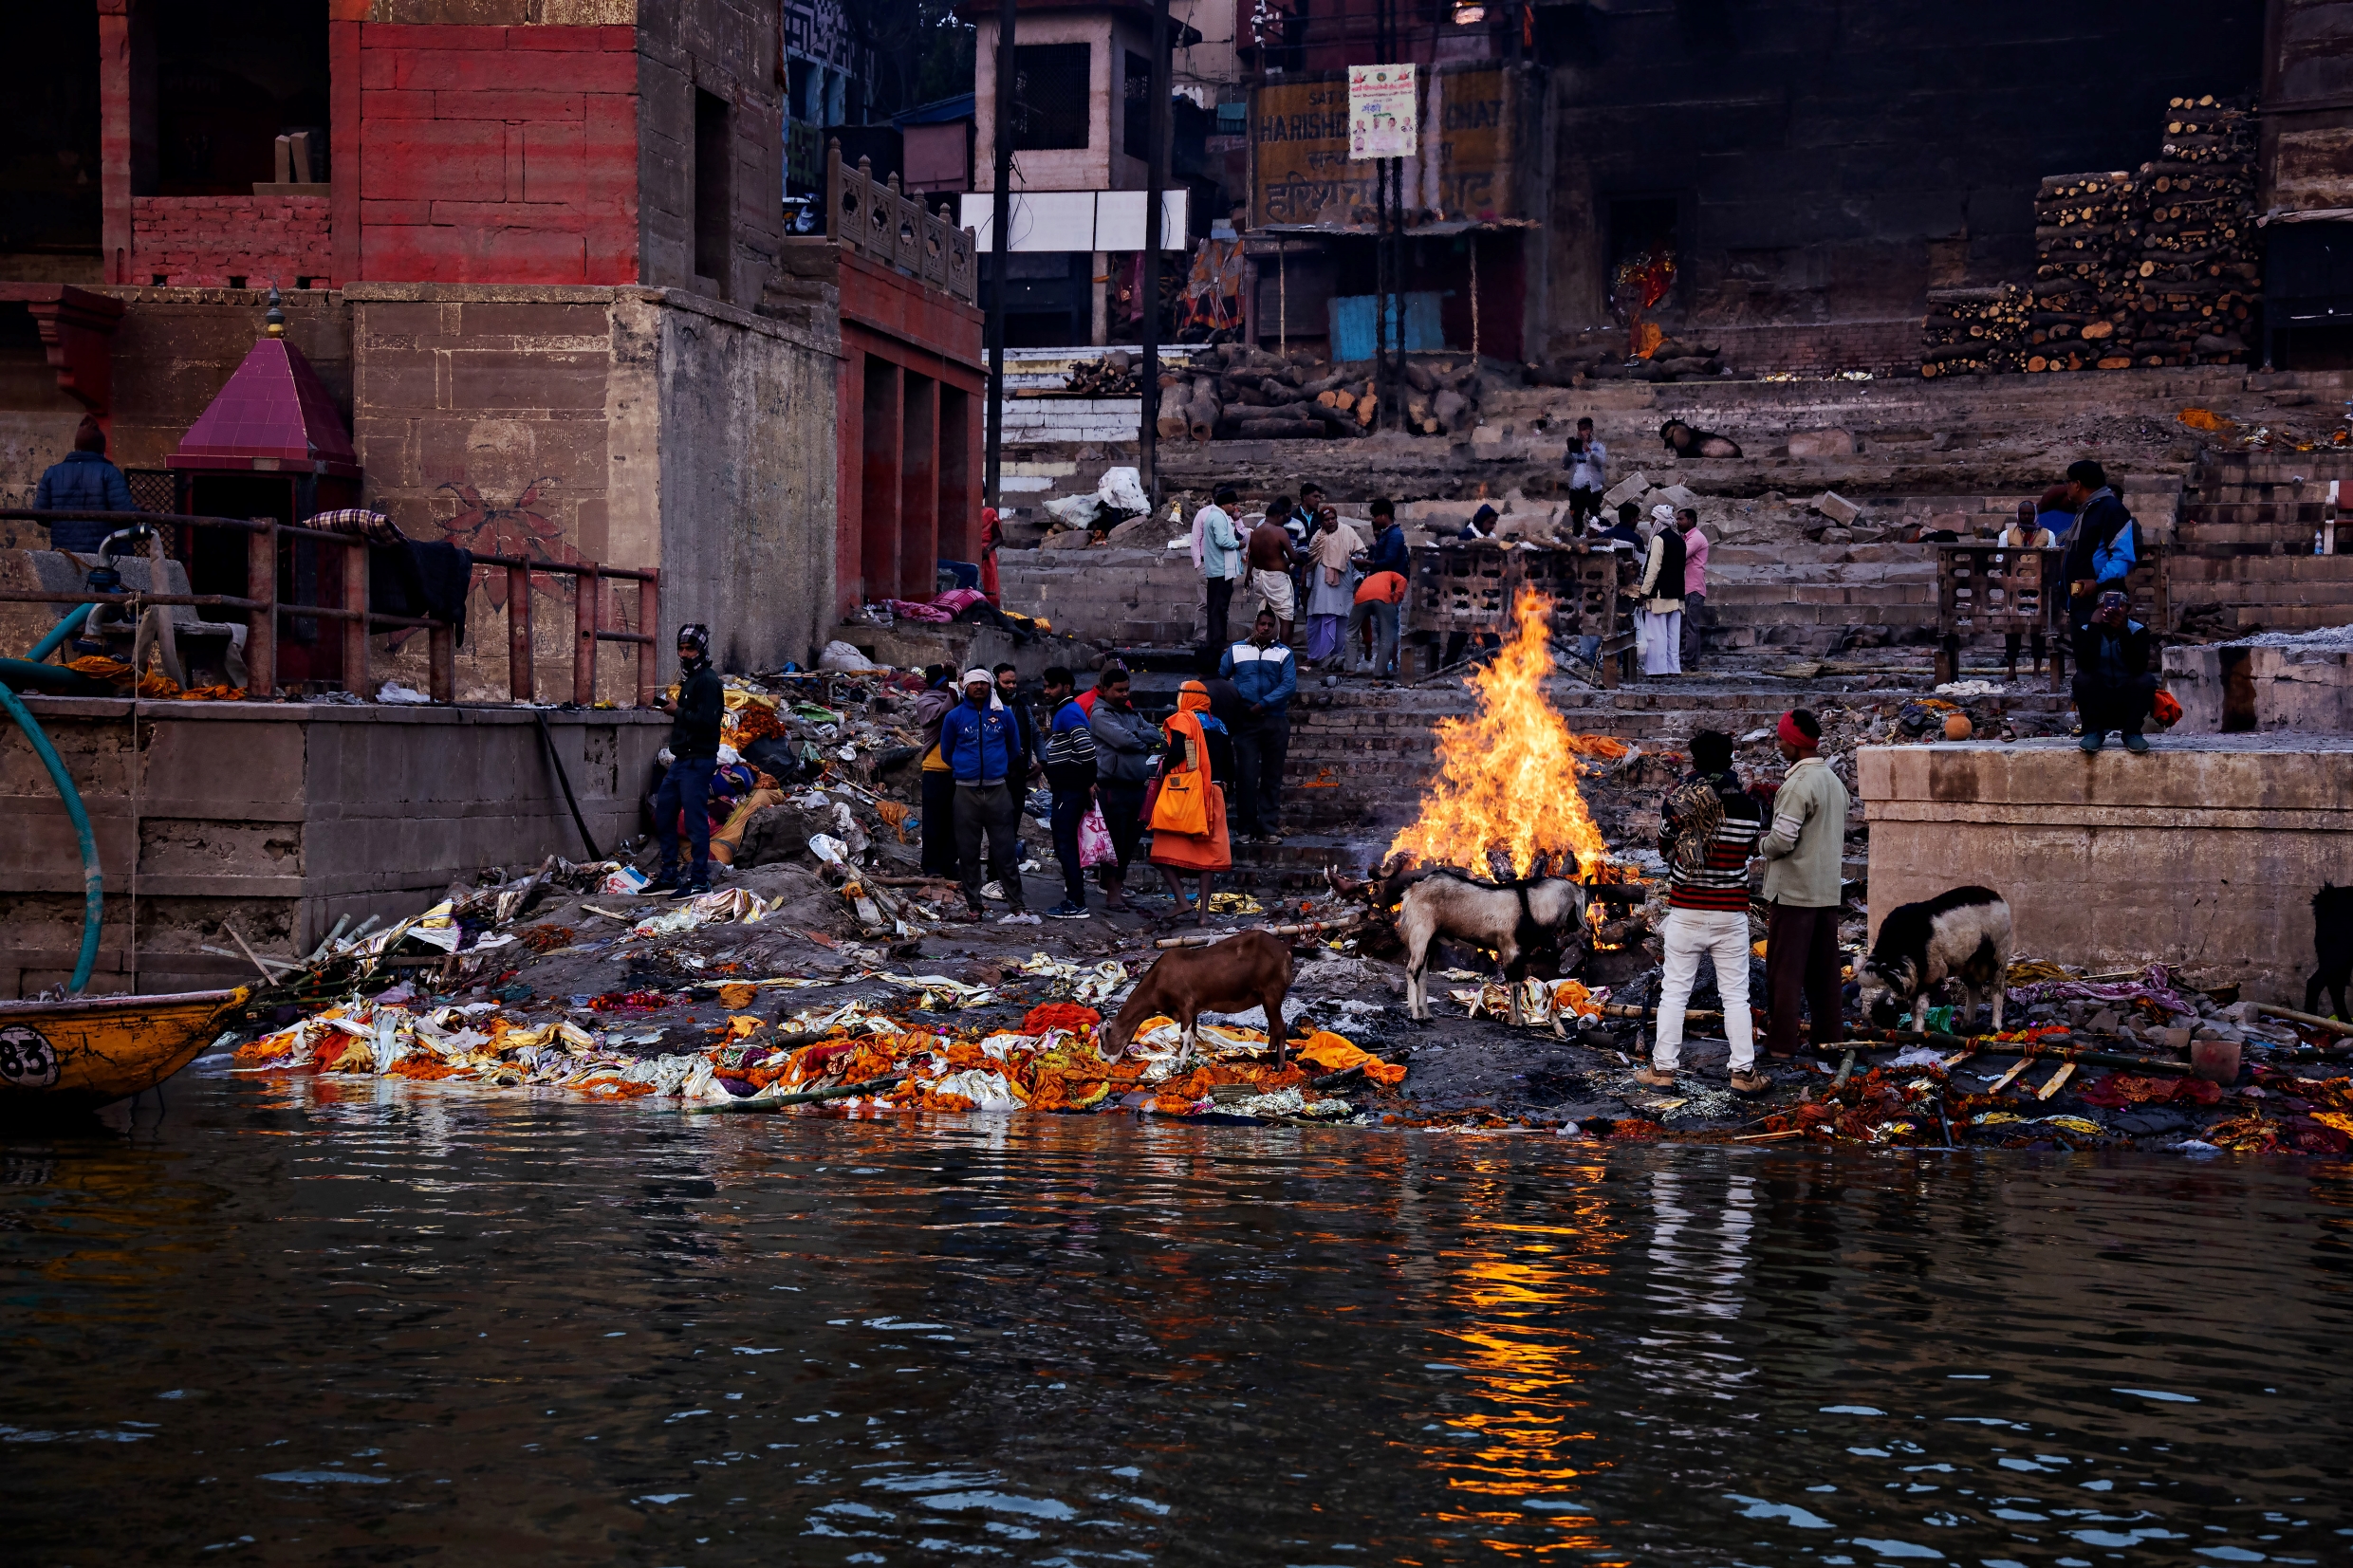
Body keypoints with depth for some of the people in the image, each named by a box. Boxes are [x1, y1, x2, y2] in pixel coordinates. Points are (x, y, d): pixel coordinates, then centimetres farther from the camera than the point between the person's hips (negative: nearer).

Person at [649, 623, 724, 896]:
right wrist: (669, 705, 4)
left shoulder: (708, 681, -13)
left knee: (695, 821, -7)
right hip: (681, 760, 11)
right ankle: (669, 875, 22)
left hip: (698, 761, -11)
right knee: (663, 816, 14)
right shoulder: (690, 679, 18)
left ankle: (700, 880, -1)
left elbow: (706, 721, -23)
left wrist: (677, 710, -14)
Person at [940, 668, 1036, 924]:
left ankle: (1016, 905, -3)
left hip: (998, 790, 0)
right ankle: (973, 904, 11)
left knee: (1005, 851, -2)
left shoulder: (1003, 715, 5)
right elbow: (946, 752, 14)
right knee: (968, 851, 3)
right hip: (967, 792, 0)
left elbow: (1014, 749, 18)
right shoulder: (954, 717, 2)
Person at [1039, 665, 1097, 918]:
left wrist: (1089, 782, -23)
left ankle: (1076, 904, -9)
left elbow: (1086, 746, -25)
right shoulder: (1058, 712, 18)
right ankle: (1073, 896, 19)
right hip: (1064, 787, 11)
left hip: (1071, 790, -11)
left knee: (1065, 843, -10)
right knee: (1064, 842, 14)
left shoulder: (1069, 712, -15)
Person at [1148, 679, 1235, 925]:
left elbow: (1177, 752, -19)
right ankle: (1204, 912, 2)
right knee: (1208, 852, 6)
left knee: (1165, 852, 2)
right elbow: (1229, 768, 13)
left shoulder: (1182, 720, -4)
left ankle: (1181, 901, -12)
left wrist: (1163, 767, -1)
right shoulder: (1219, 727, 14)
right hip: (1212, 794, 5)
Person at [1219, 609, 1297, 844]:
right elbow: (1219, 676, 6)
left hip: (1275, 722, 0)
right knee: (1246, 776, -5)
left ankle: (1269, 829, 6)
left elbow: (1289, 685, -6)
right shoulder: (1236, 650, 10)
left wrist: (1263, 704, -15)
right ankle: (1247, 829, 1)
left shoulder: (1283, 653, 6)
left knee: (1272, 778, 4)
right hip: (1245, 721, 0)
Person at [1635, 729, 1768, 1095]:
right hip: (1731, 914, 0)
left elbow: (1664, 848, 6)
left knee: (1674, 992, 7)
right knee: (1735, 995, 6)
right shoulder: (1749, 807, -5)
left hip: (1686, 911, 0)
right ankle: (1744, 1072, 6)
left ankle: (1662, 1069, 9)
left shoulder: (1676, 803, -7)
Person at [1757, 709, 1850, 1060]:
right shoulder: (1834, 781, 11)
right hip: (1828, 890, 8)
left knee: (1784, 969, -2)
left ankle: (1781, 1041, 0)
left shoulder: (1799, 784, -18)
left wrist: (1761, 844, -2)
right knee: (1823, 968, 13)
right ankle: (1828, 1034, 17)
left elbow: (1783, 839, -20)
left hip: (1794, 892, -8)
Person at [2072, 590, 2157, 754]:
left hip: (2128, 703, 0)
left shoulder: (2138, 630, -7)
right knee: (2082, 678, -28)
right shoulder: (2085, 630, -7)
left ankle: (2131, 732, -11)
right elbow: (2084, 665, -27)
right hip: (2097, 702, 0)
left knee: (2146, 679, -27)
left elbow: (2138, 667, -25)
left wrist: (2123, 631, -36)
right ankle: (2093, 731, -13)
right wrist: (2094, 625, -30)